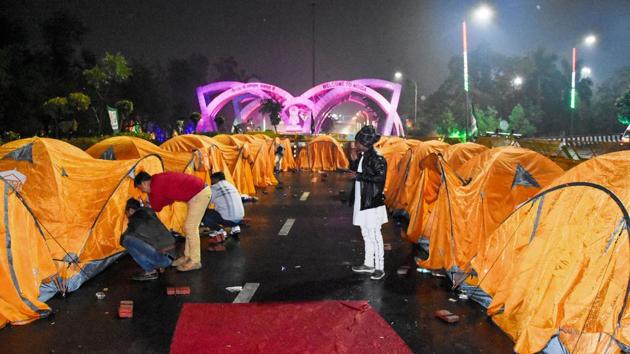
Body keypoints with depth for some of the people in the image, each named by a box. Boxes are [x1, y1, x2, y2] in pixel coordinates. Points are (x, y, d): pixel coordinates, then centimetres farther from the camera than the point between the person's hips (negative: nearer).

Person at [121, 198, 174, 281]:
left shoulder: (135, 219, -8)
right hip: (170, 251, 9)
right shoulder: (149, 213, 15)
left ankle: (150, 271, -3)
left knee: (128, 240, -9)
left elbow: (123, 240, 4)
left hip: (160, 255, -9)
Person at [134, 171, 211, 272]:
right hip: (201, 191, 10)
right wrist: (150, 203, 22)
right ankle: (187, 256, 24)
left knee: (190, 227, -5)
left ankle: (195, 261, 3)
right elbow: (169, 199, 23)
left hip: (199, 194, -10)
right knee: (189, 227, 15)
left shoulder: (156, 185, -13)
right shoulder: (160, 179, 15)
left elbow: (156, 208, -2)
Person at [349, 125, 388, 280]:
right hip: (361, 202, 9)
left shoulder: (377, 159, -16)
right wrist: (354, 161, 1)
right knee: (366, 234, 17)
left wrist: (359, 176, -19)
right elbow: (354, 172, 19)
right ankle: (368, 264, 30)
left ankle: (380, 267, 6)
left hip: (372, 203, -9)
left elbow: (380, 177, -24)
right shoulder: (361, 156, 9)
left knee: (374, 235, -3)